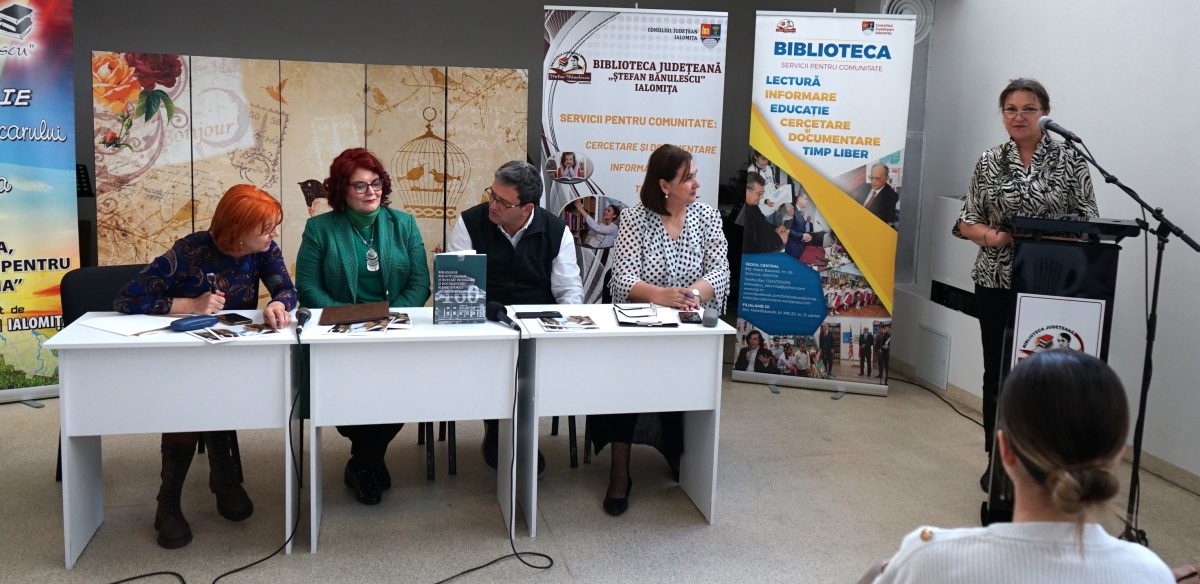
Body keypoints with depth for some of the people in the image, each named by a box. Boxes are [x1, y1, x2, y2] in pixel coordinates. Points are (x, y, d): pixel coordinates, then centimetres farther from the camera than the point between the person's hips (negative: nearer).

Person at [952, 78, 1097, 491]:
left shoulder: (1070, 161, 2)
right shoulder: (989, 163, 6)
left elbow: (1087, 222, 1)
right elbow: (966, 223, 6)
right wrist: (994, 236, -15)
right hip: (996, 284, 2)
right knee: (997, 372, 8)